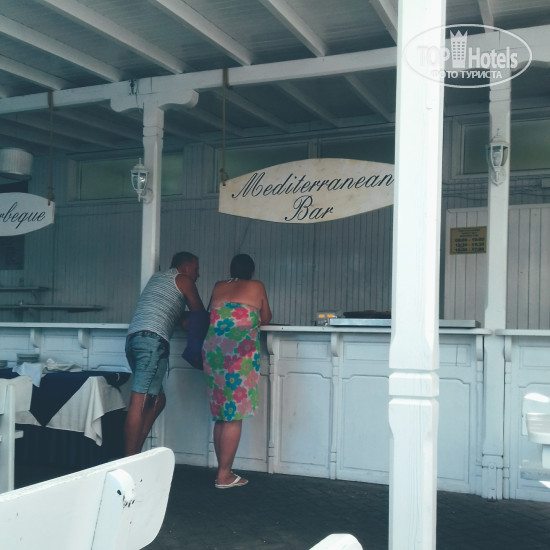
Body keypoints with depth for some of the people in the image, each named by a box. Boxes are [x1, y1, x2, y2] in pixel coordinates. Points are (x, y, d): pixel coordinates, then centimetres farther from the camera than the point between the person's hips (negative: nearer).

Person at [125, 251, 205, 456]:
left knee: (158, 399, 14)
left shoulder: (156, 277, 30)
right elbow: (199, 314, 15)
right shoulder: (183, 280, 10)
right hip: (153, 339, -8)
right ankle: (130, 459, -18)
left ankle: (135, 452, 9)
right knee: (139, 402, -14)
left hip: (132, 337, 8)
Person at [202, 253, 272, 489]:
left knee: (221, 416, 12)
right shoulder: (257, 287, 11)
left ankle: (223, 471, 16)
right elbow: (265, 319, 21)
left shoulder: (218, 287, 18)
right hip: (241, 352, -4)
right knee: (235, 416, 0)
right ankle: (224, 476, 1)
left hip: (213, 351, 5)